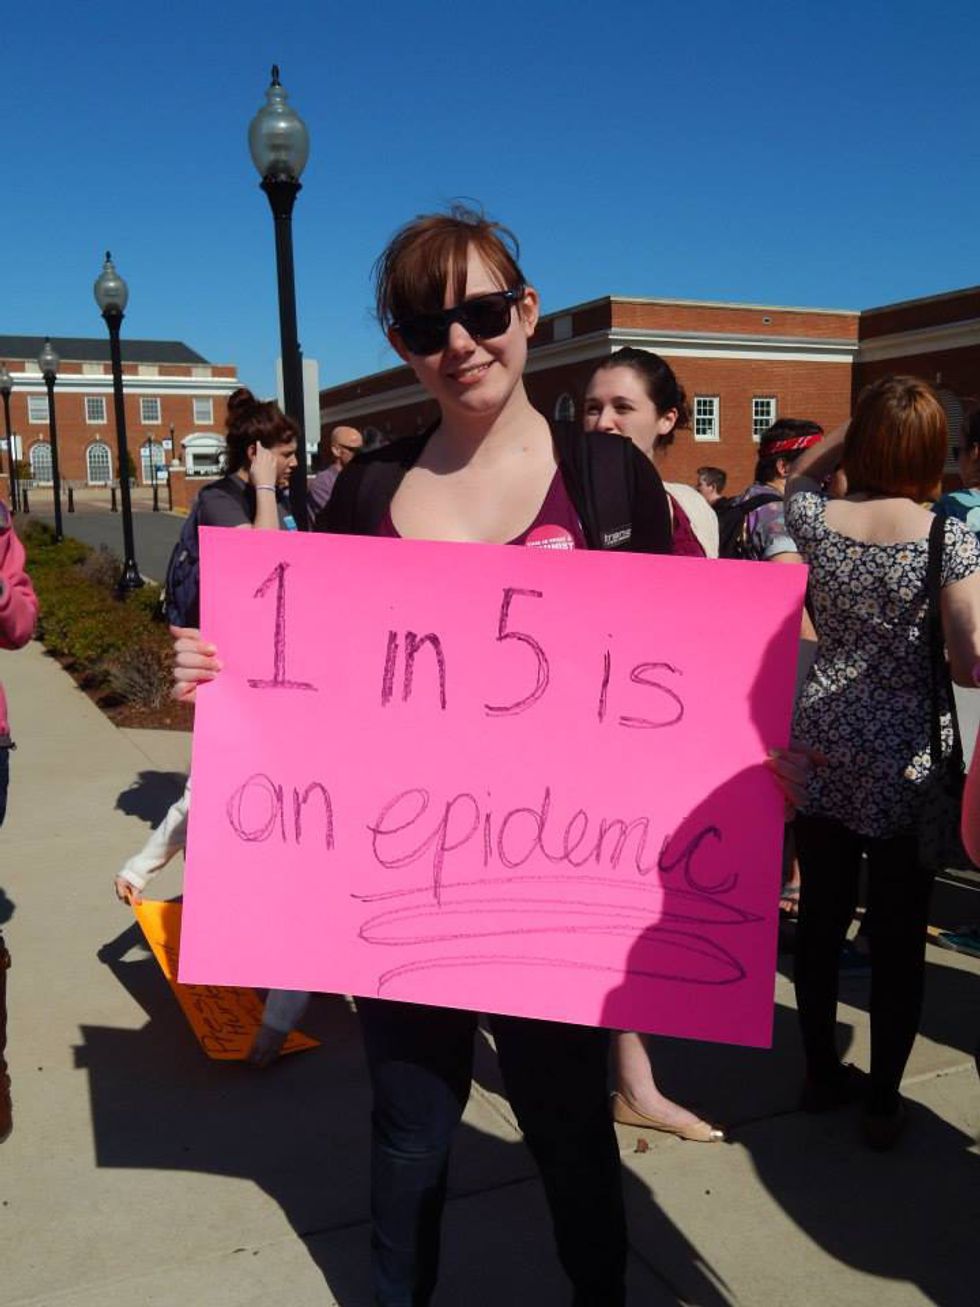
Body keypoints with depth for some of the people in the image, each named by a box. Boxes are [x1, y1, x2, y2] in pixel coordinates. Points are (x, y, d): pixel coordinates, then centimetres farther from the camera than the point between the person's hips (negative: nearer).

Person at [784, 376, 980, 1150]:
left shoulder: (815, 520, -3)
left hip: (822, 742, 4)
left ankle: (823, 1075, 31)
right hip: (907, 757, -3)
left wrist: (856, 428, 11)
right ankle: (884, 1101, 22)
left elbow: (798, 477, 22)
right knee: (899, 935, 9)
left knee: (821, 914, 14)